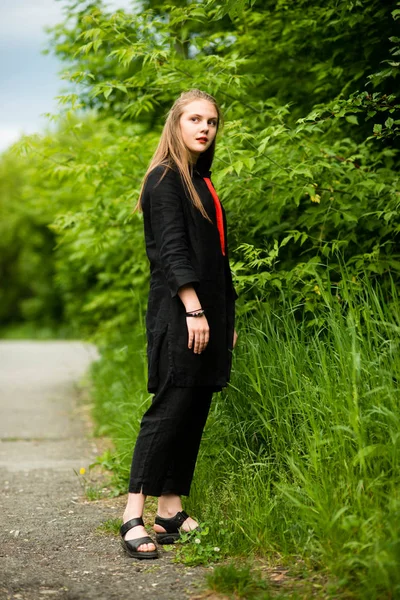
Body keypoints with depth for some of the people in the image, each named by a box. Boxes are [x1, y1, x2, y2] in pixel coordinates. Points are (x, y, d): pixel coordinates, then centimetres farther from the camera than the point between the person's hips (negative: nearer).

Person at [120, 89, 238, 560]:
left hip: (208, 313, 9)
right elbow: (172, 249, -14)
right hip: (177, 313, -8)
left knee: (195, 412, 5)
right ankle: (133, 516, -12)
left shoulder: (202, 183, 21)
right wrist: (194, 309, -20)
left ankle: (171, 512, 8)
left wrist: (228, 318, 18)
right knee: (171, 406, -13)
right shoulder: (166, 179, -5)